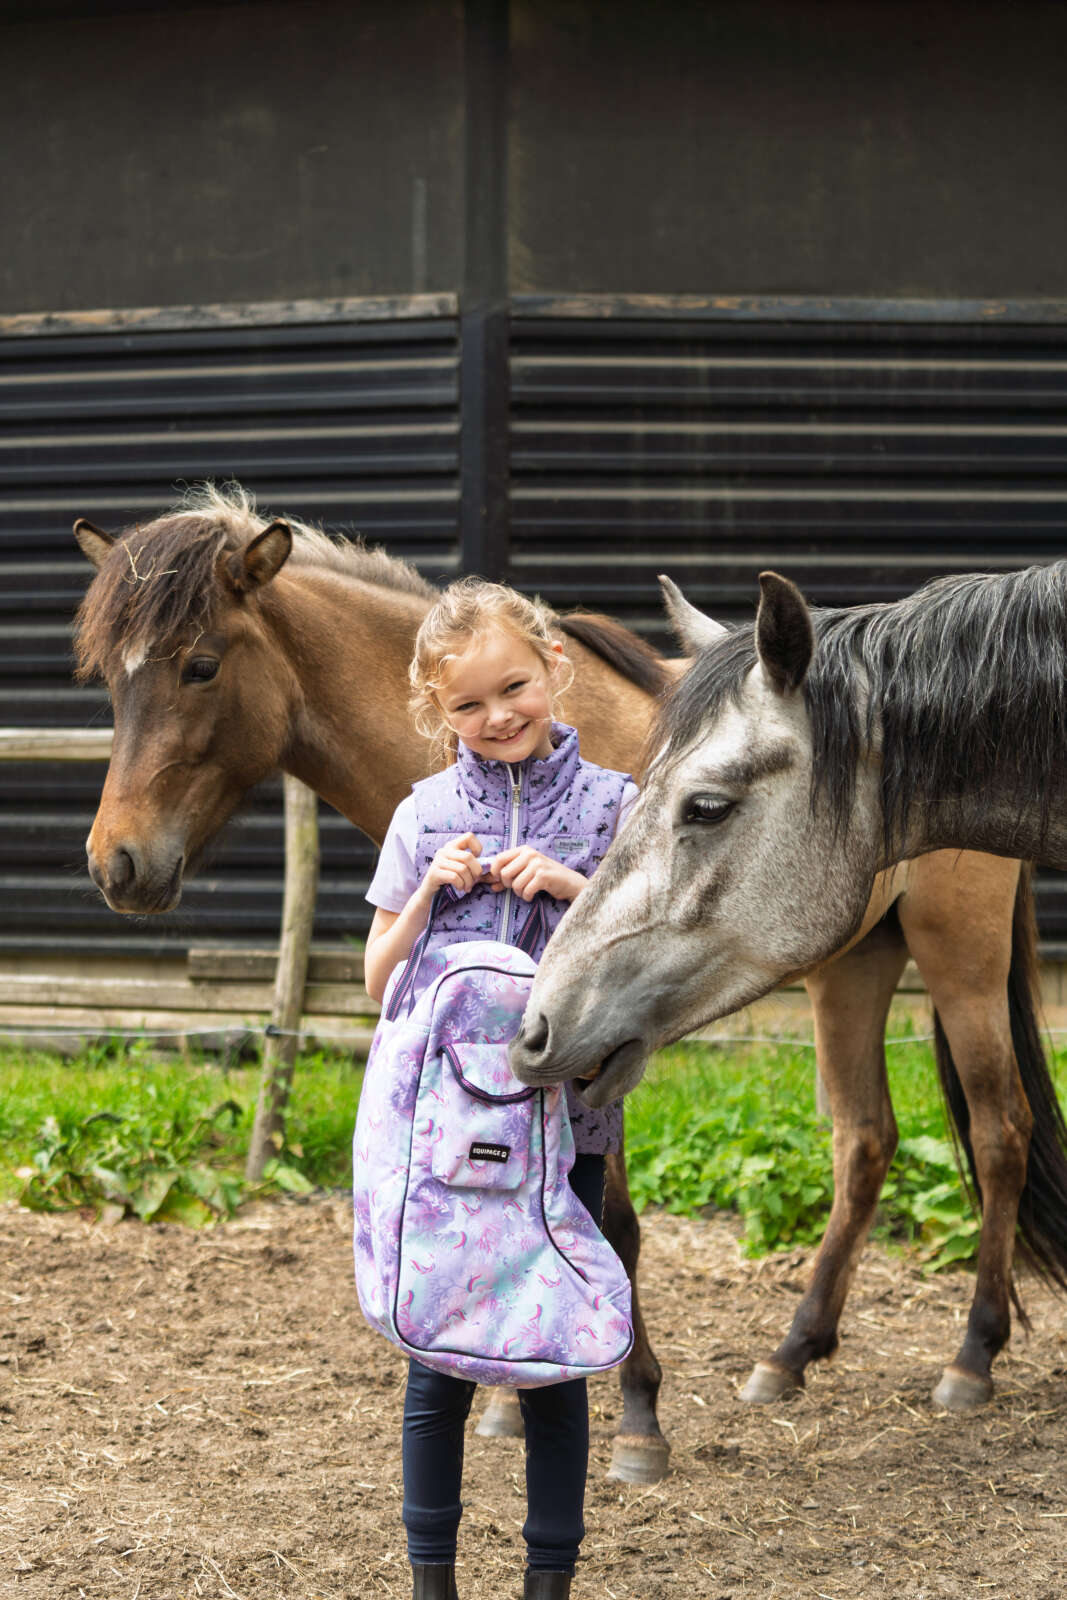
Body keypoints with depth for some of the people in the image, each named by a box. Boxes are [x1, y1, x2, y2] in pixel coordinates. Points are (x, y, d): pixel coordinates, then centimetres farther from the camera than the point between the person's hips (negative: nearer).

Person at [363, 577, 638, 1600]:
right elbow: (381, 980, 7)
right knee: (438, 1355, 6)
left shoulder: (612, 804, 0)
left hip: (567, 1110, -1)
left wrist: (577, 888, -14)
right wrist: (430, 891, -9)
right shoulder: (426, 815, 4)